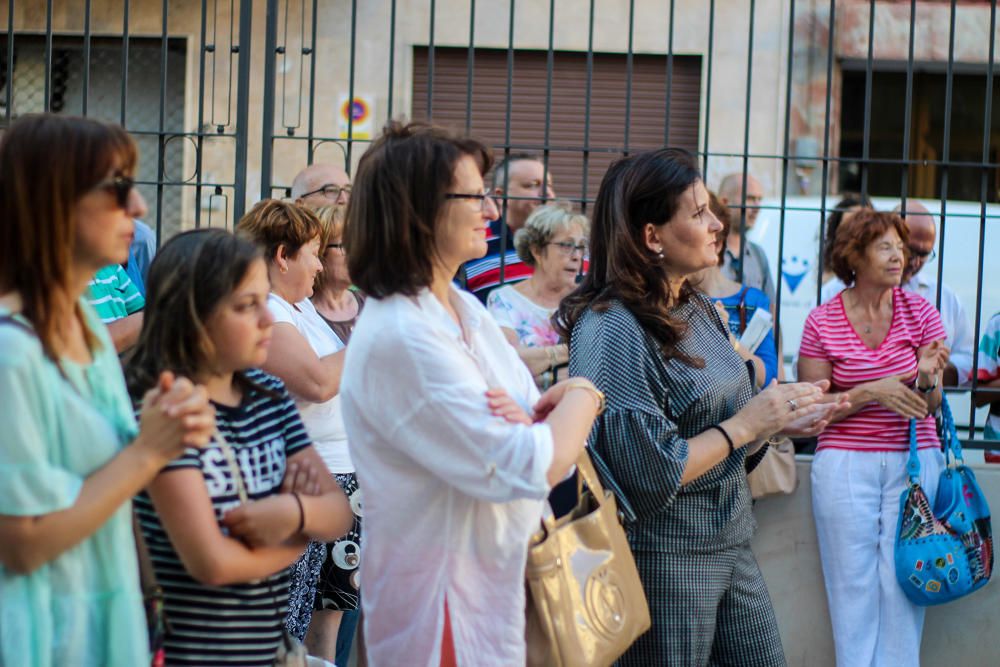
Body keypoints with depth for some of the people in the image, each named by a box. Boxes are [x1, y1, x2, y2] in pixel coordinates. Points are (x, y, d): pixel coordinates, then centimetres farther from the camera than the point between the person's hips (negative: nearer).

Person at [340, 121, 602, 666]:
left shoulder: (466, 310, 7)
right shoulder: (400, 337, -22)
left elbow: (547, 449, 5)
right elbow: (528, 471, -25)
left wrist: (526, 423, -17)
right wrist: (581, 396, -8)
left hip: (499, 577, 9)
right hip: (445, 598, -9)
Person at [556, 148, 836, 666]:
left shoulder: (698, 312, 9)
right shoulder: (612, 330, -18)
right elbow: (648, 475, -22)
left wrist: (778, 420, -1)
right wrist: (745, 425, -16)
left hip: (731, 546, 8)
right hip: (663, 560, -8)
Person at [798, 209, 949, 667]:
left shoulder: (920, 312, 1)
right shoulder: (822, 322, -3)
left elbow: (931, 405, 2)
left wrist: (925, 377, -20)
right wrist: (872, 392, -17)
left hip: (914, 461, 1)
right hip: (845, 463, -1)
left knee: (903, 586, 1)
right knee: (853, 587, 3)